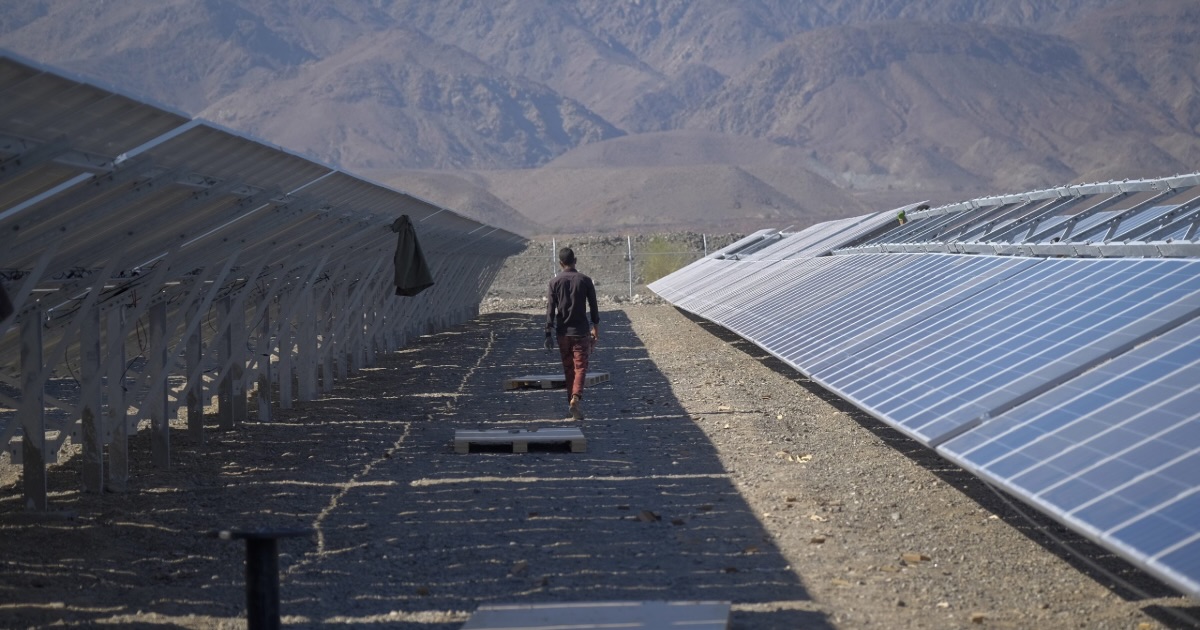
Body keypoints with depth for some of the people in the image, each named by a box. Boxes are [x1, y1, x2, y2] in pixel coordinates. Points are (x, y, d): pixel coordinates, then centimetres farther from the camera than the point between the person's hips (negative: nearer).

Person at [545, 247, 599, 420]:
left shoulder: (555, 282, -3)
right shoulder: (585, 281, -4)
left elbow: (550, 310, -5)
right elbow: (593, 307, 2)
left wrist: (548, 334, -3)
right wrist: (596, 329, 14)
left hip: (562, 332, 1)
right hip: (580, 331, -1)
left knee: (568, 368, 14)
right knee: (580, 367, -3)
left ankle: (571, 399, 19)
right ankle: (576, 397, -24)